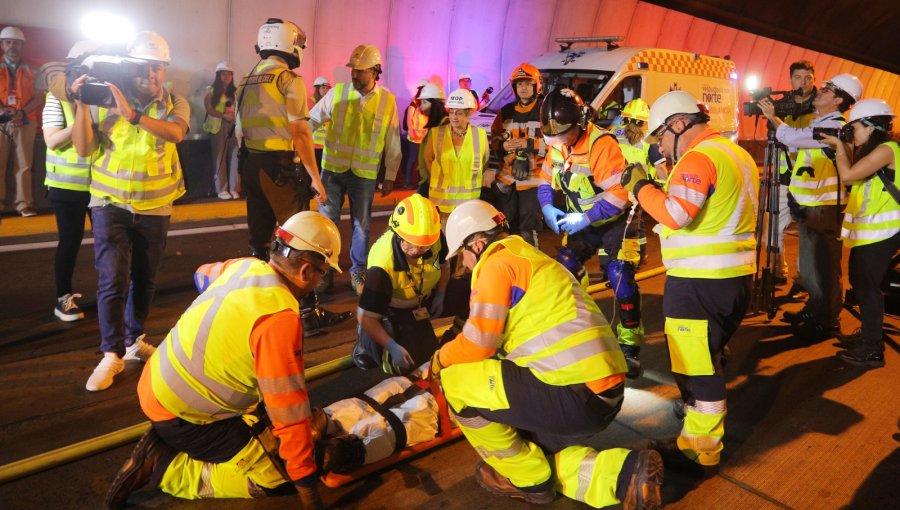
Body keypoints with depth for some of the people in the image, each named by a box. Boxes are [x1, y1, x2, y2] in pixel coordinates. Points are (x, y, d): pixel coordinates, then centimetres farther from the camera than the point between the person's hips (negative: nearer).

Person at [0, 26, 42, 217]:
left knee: (24, 164, -3)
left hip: (25, 122, 0)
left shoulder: (31, 71, 14)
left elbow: (39, 97, 4)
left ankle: (24, 204, -2)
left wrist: (21, 113, -12)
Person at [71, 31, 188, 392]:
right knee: (113, 279, -10)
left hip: (154, 207, 2)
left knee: (144, 279, 13)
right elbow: (84, 150, -8)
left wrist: (131, 114, -38)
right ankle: (112, 354, 0)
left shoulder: (175, 104, -3)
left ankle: (133, 340, 32)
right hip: (110, 203, -1)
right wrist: (81, 105, -18)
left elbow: (175, 133, -26)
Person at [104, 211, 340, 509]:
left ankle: (169, 441, 15)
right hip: (179, 412, -9)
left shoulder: (243, 266, -4)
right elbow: (290, 411, -26)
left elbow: (202, 275, 23)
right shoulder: (280, 318, -28)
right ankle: (162, 467, -2)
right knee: (276, 480, -3)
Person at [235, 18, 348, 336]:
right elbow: (300, 133, -15)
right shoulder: (289, 80, -10)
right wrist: (315, 177, -13)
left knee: (259, 238, 15)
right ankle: (310, 314, 1)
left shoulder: (248, 81, 14)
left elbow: (243, 128, 16)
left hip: (251, 164, 8)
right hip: (281, 166, -8)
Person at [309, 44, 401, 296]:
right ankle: (325, 270, 22)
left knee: (361, 225, 10)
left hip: (365, 174, 0)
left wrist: (390, 176, 3)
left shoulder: (388, 100, -2)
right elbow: (312, 120, 1)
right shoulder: (337, 92, -2)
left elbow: (392, 143, 3)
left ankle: (358, 272, 25)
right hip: (333, 168, 1)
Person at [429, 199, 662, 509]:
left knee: (454, 380, 0)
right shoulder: (533, 259, 22)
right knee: (536, 452, 28)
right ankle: (626, 472, 9)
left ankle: (526, 478, 12)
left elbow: (478, 344, -8)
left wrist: (439, 359, 12)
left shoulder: (498, 263, -5)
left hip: (574, 394, -10)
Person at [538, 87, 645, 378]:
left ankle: (630, 346, -2)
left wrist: (584, 219, -27)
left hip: (615, 221, -7)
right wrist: (548, 208, -9)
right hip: (581, 221, 7)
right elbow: (546, 180, 9)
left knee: (620, 278, -16)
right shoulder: (556, 145, -5)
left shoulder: (601, 144, -29)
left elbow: (619, 195, -31)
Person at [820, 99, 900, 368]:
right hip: (867, 230, 10)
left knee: (868, 286, -6)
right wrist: (844, 149, 7)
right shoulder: (871, 151, 15)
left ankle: (872, 351, 3)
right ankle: (868, 335, 32)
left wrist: (840, 147, -8)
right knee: (859, 282, 18)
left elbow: (847, 175, -24)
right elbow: (853, 176, 14)